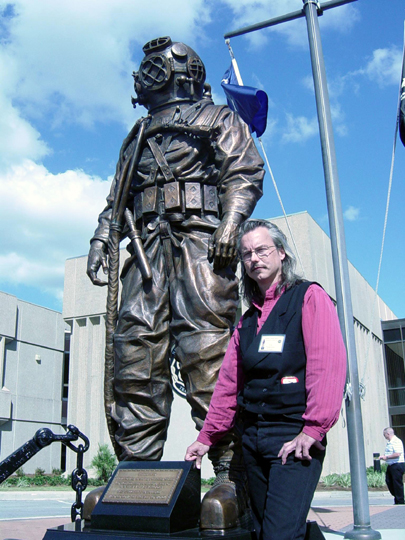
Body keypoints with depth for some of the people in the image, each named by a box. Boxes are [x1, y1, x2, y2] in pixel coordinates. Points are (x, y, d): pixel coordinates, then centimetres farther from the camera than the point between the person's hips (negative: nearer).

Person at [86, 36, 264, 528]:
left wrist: (230, 222, -15)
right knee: (136, 354, -4)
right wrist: (101, 239, 12)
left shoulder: (215, 118, 18)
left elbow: (246, 171, 3)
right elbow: (117, 197, 30)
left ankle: (230, 475, -12)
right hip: (147, 248, 6)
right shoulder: (138, 136, 34)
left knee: (208, 356, -15)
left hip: (197, 241, -5)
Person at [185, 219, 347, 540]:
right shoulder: (247, 320, 19)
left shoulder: (310, 297, -1)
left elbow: (329, 365, -12)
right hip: (253, 438, 7)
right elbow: (230, 382, 17)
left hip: (295, 437, -6)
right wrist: (207, 437, 12)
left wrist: (313, 429, -20)